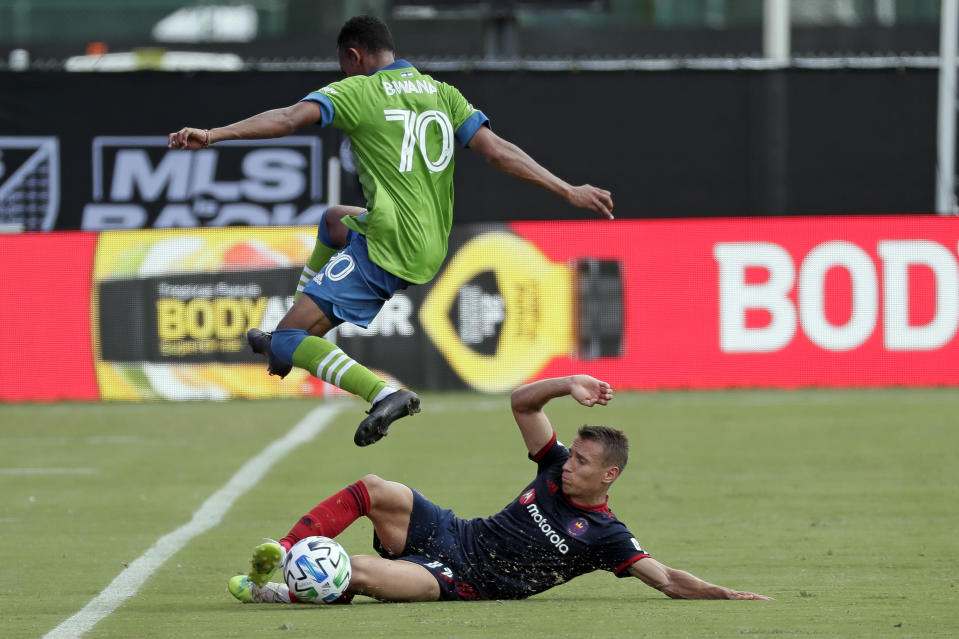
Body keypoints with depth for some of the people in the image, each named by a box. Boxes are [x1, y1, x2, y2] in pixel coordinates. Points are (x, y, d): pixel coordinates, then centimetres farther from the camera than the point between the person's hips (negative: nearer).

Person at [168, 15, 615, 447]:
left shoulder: (356, 92, -5)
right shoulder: (442, 93, 11)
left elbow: (288, 119, -20)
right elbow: (498, 152, 4)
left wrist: (213, 135, -26)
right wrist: (568, 191, 6)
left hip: (387, 254, -8)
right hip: (433, 247, 8)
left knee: (284, 343, -8)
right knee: (334, 219, 37)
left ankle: (384, 395, -26)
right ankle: (288, 340, 38)